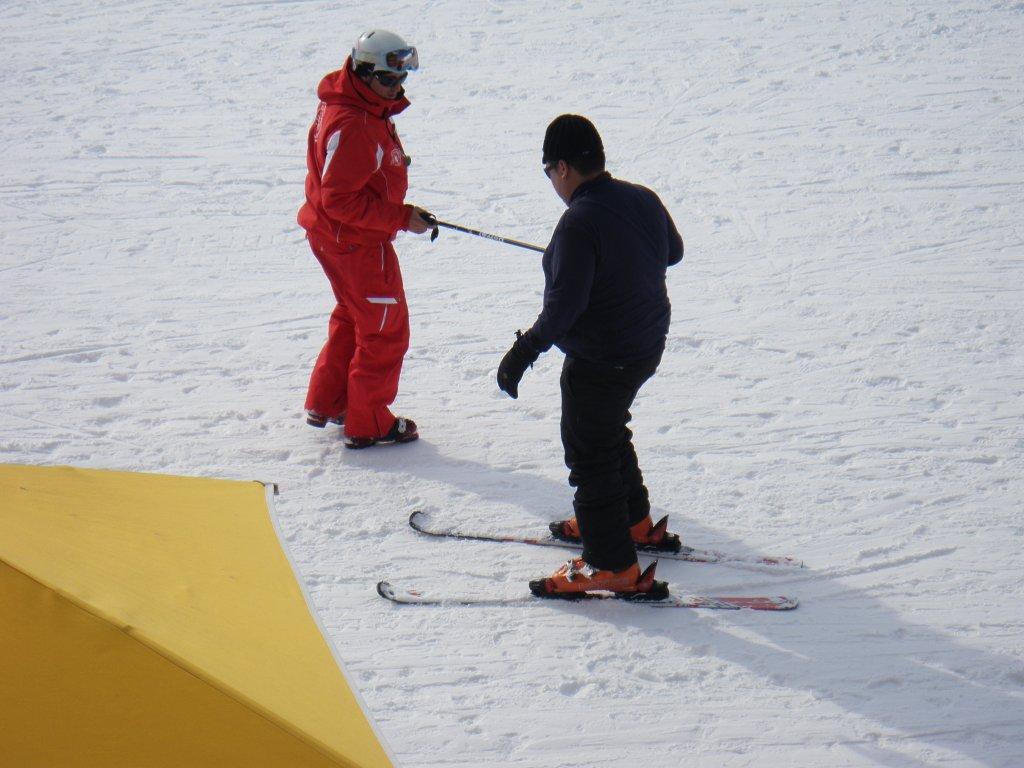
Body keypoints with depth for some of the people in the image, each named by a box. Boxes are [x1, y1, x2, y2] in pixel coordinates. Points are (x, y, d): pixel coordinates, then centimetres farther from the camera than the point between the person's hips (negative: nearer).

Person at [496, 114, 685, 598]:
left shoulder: (580, 221, -25)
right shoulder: (643, 200, 0)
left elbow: (564, 304, -28)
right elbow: (673, 251, 18)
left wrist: (524, 351, -19)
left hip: (599, 360, -9)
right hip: (647, 348, 9)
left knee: (589, 454, 4)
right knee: (610, 433, 28)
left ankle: (614, 566, 8)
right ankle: (635, 522, 43)